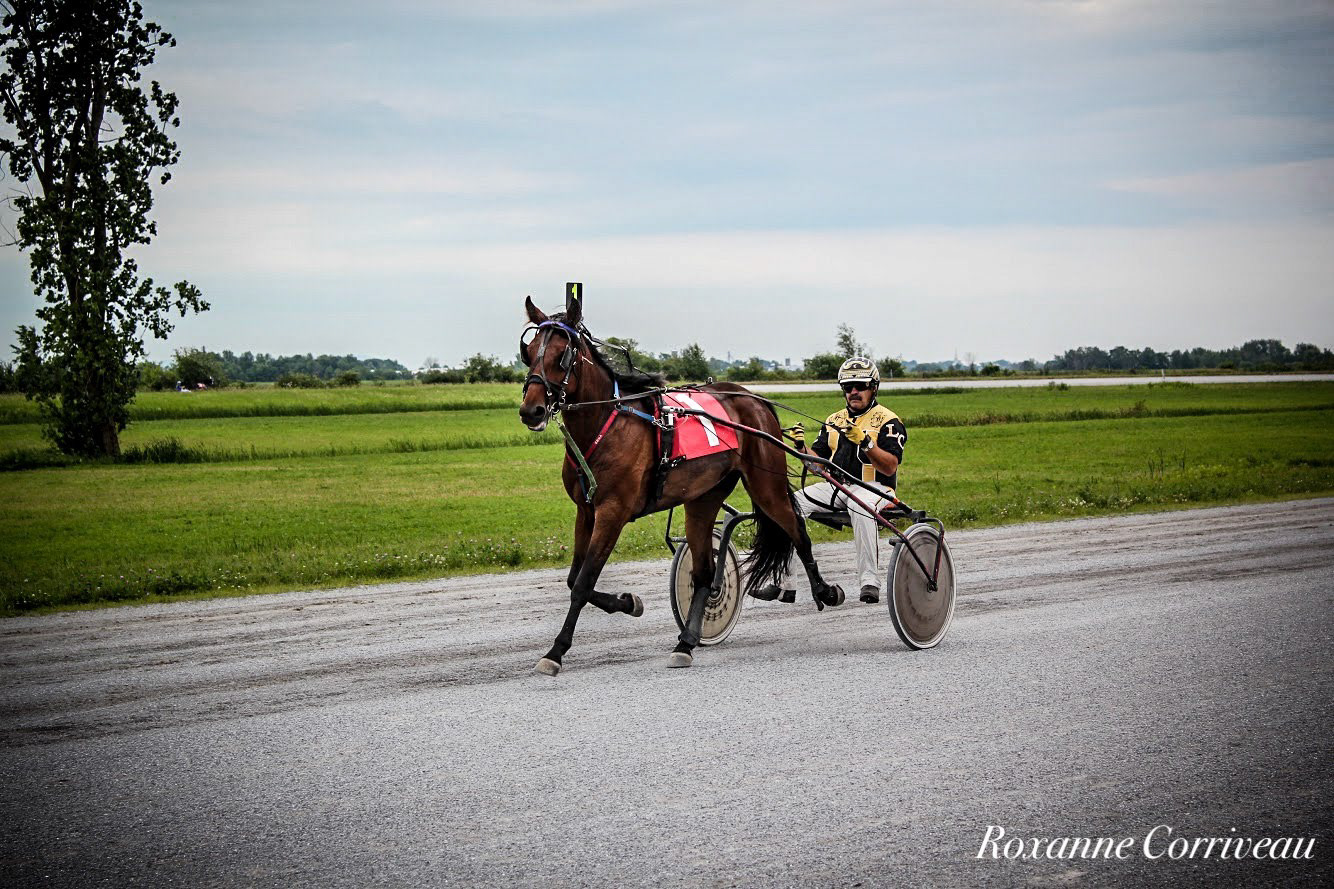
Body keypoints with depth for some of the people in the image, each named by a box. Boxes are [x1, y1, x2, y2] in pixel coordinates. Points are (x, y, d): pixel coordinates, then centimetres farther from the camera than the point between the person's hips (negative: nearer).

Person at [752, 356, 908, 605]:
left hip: (873, 488, -6)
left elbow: (890, 467, -12)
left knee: (860, 507, -41)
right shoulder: (834, 421, 20)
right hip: (834, 486, 6)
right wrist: (801, 447, -7)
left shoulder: (887, 421, 1)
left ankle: (870, 582, -38)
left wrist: (865, 442, -25)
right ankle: (784, 584, -17)